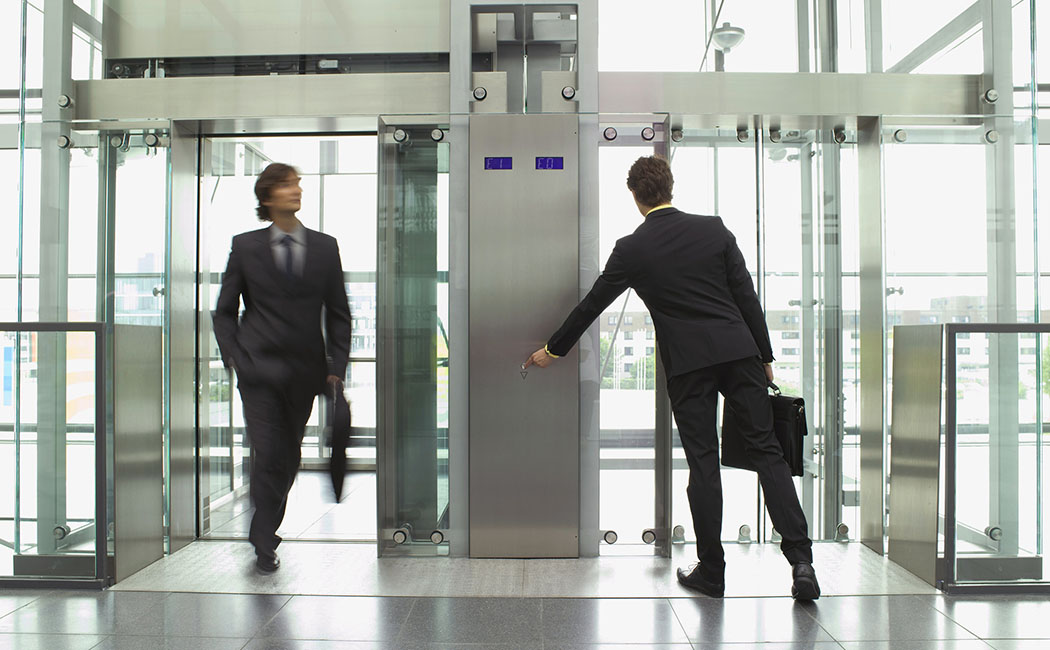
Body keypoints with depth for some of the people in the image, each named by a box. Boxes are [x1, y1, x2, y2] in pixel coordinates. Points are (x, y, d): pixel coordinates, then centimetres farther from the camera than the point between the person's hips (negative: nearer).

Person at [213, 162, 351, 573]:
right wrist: (234, 358, -3)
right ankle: (264, 545, 4)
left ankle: (267, 528, 32)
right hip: (259, 368, -2)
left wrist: (336, 367, 1)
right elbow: (224, 311, 8)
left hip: (305, 371, 3)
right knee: (268, 455, -9)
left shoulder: (325, 247, 6)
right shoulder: (245, 247, 2)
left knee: (290, 458, 11)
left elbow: (338, 314, 8)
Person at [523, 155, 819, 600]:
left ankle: (711, 571, 14)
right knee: (766, 450, 7)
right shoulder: (714, 229, 5)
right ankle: (801, 560, 3)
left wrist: (552, 350, 20)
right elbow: (747, 297, 5)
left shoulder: (632, 249, -1)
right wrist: (765, 356, 13)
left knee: (703, 464, 4)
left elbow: (591, 304, 7)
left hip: (687, 364, -2)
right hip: (738, 351, 2)